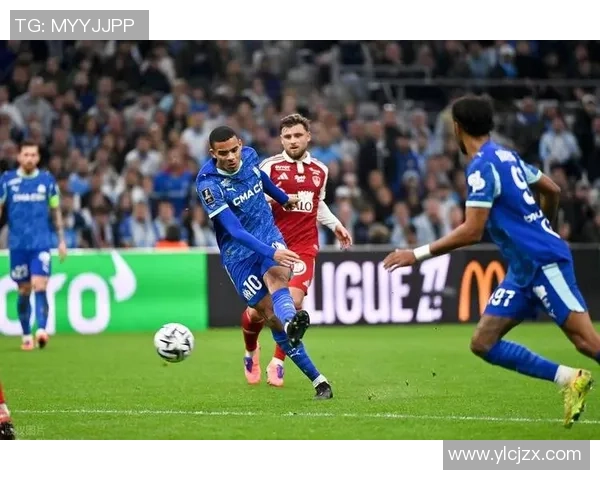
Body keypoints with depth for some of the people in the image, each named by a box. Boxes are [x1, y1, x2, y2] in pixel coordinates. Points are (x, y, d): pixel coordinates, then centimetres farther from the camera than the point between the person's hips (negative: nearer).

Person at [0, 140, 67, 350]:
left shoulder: (47, 180, 3)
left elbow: (56, 211, 11)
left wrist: (61, 240, 9)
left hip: (41, 243, -1)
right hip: (17, 244, 1)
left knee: (39, 286, -16)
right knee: (24, 291, 7)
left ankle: (41, 330, -24)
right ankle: (26, 336, 18)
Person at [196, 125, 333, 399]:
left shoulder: (250, 156, -3)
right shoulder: (209, 184, -20)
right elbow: (235, 231, -27)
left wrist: (283, 198, 40)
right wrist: (272, 253, -38)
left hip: (270, 237, 2)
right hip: (238, 252, -2)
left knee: (276, 276, -32)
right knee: (271, 315, -7)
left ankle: (292, 325, -65)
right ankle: (317, 380, -1)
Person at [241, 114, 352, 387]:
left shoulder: (320, 171, 13)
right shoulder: (270, 167, -2)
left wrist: (335, 225, 18)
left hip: (304, 247, 2)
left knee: (293, 301, -17)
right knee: (257, 309, 0)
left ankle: (277, 363, 1)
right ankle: (251, 351, 34)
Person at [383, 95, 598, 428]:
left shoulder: (482, 167, -15)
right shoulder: (506, 157, 12)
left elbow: (472, 232, -21)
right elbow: (553, 191, 21)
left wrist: (418, 254, -17)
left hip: (544, 262, -9)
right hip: (523, 269, 9)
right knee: (484, 343, 2)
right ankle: (569, 379, 2)